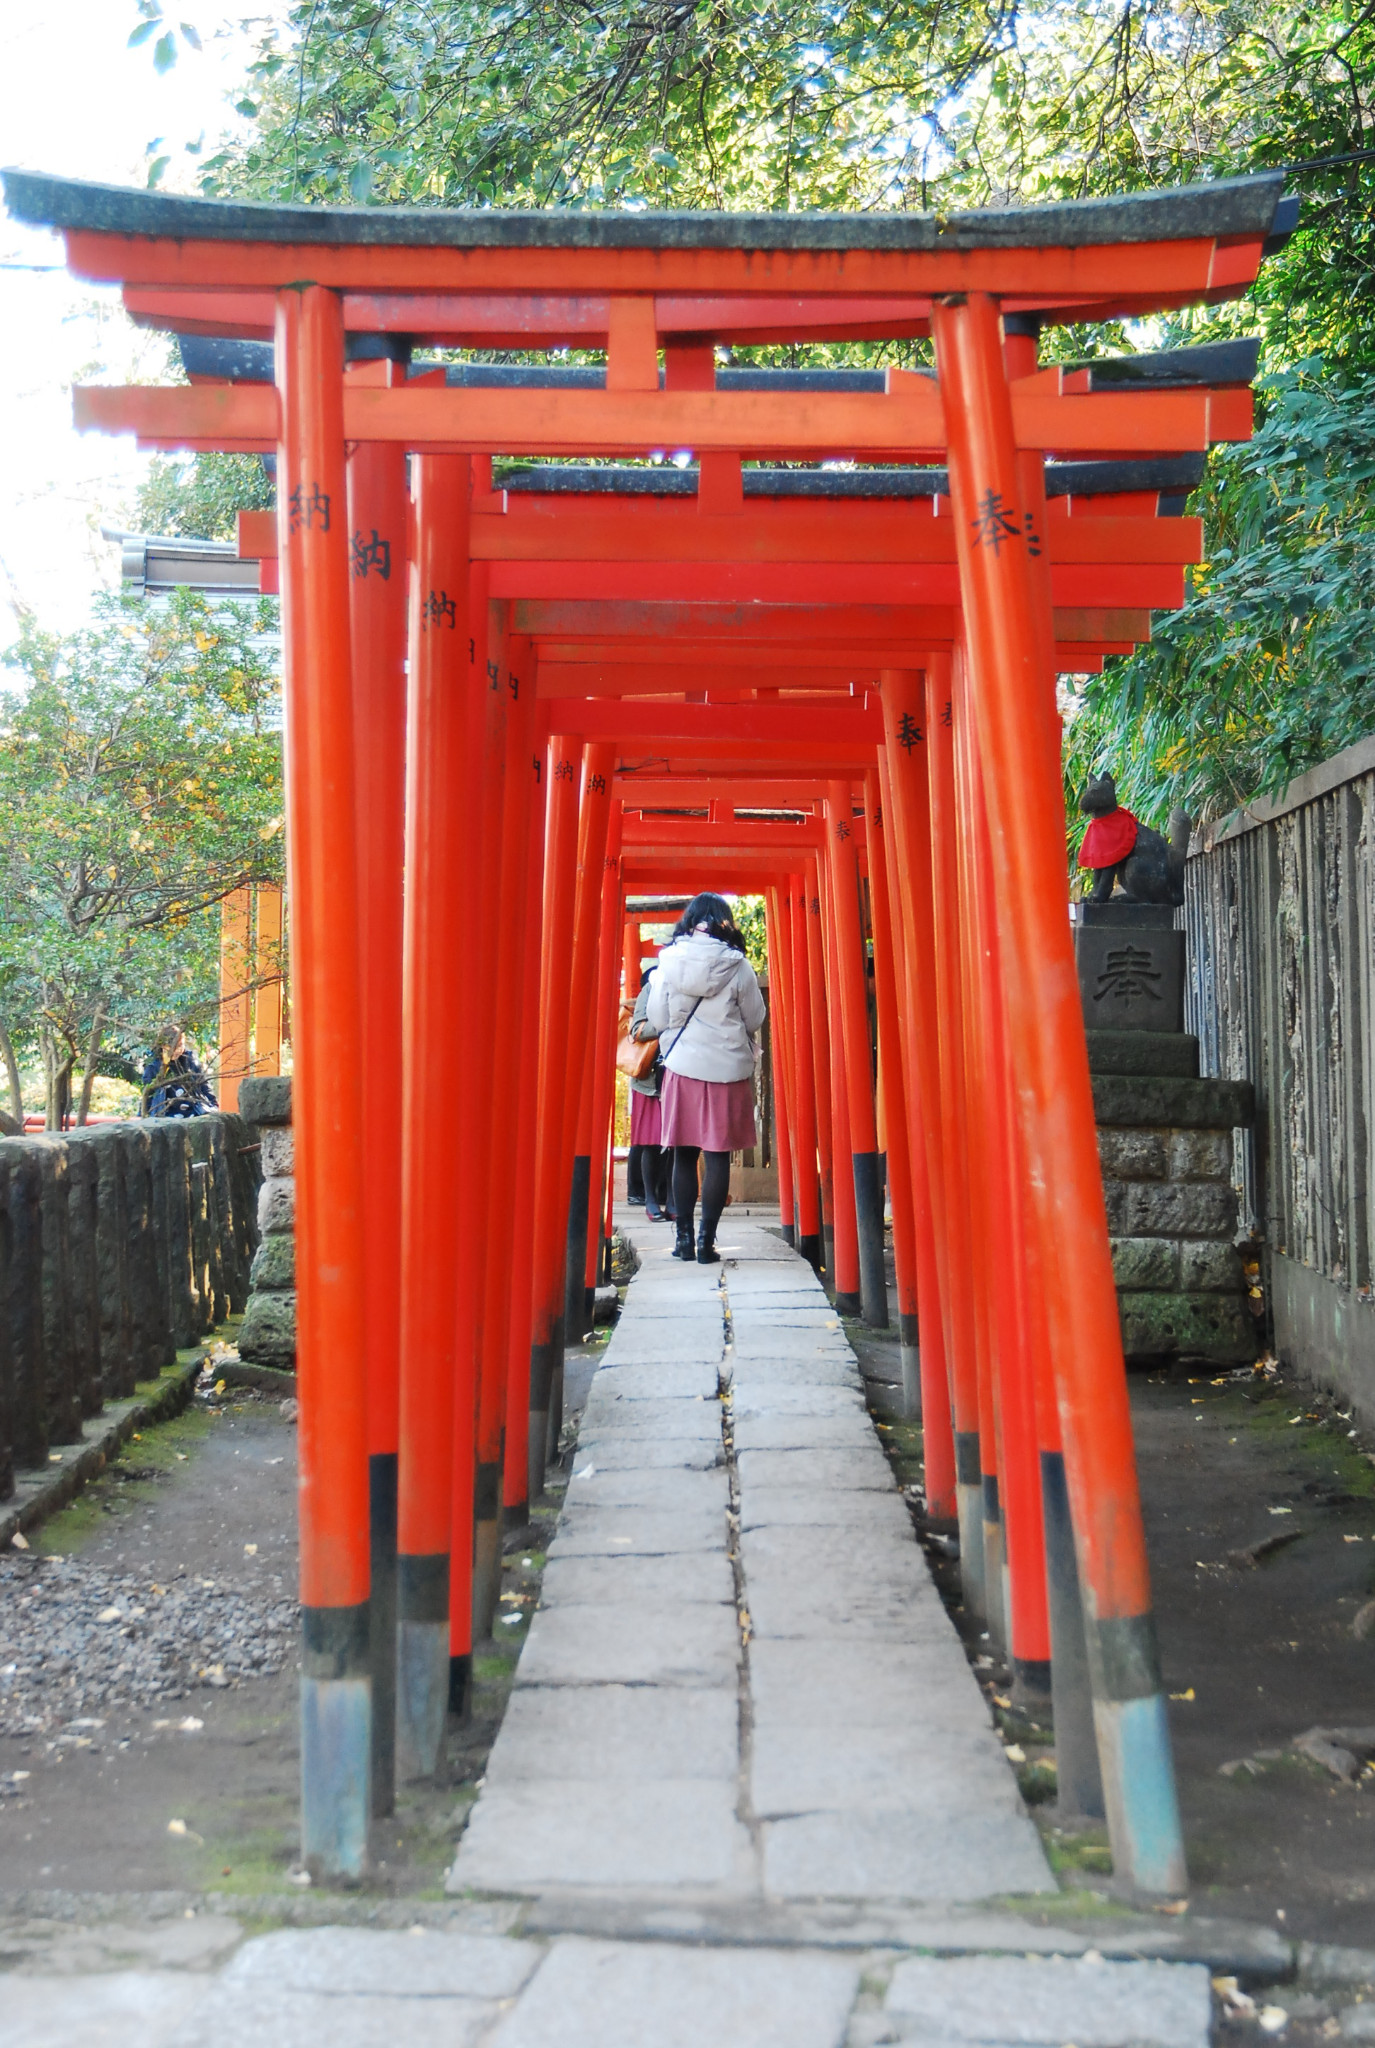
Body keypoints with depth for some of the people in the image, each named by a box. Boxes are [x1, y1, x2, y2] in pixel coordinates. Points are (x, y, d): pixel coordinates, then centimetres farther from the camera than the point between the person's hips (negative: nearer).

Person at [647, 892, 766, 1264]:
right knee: (717, 1156, 2)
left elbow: (657, 1019, 4)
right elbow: (755, 1018, 3)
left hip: (681, 1067, 2)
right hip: (728, 1069, -2)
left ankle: (684, 1237, 13)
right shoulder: (737, 966, -7)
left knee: (684, 1155, 11)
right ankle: (706, 1241, 1)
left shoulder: (668, 962, -2)